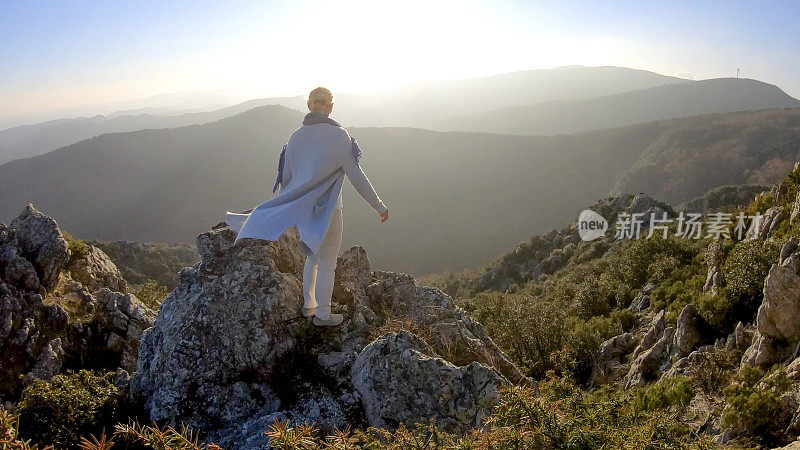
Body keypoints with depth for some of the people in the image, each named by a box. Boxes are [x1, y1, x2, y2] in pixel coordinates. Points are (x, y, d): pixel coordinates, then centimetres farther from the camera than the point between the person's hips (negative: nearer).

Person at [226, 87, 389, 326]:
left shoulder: (296, 136, 4)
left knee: (313, 258, 25)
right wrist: (379, 206, -3)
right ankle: (323, 315, 20)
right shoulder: (338, 135, -13)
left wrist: (285, 206, 26)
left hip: (300, 208, 6)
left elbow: (286, 177, 11)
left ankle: (308, 304, 34)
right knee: (327, 265, 8)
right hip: (326, 210, -6)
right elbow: (356, 177, -13)